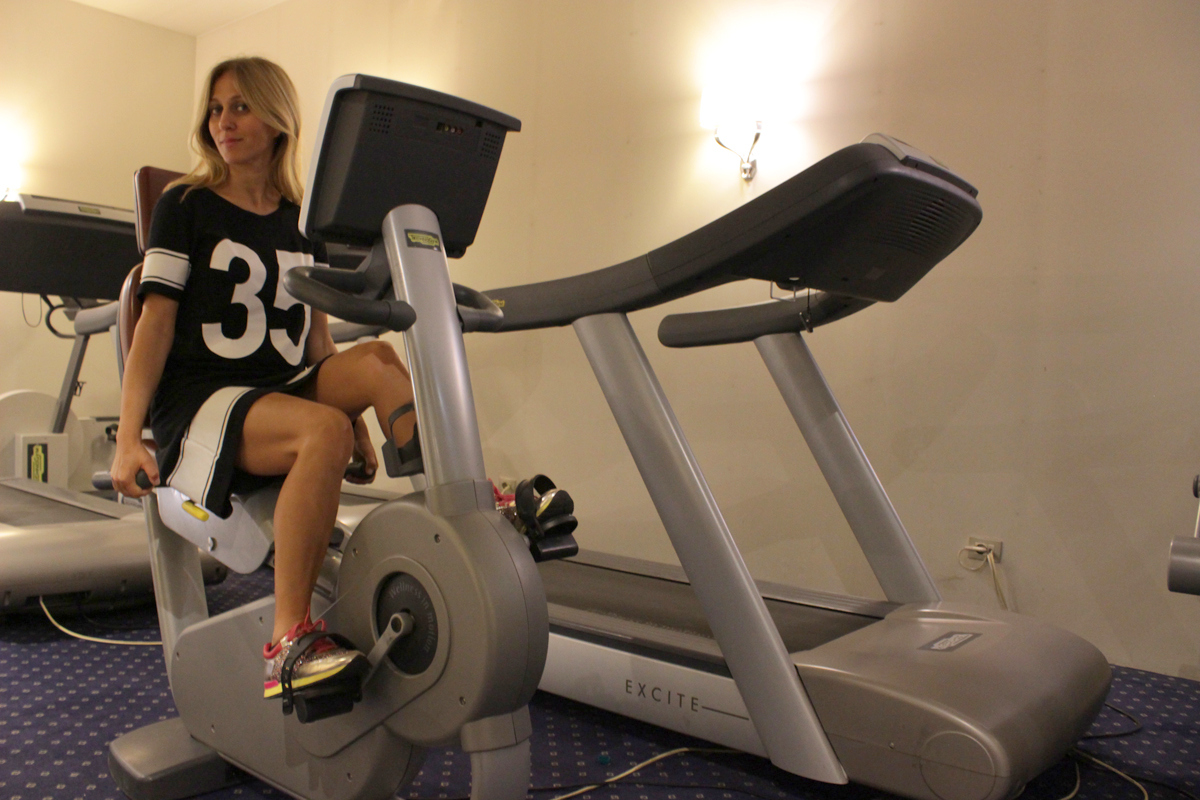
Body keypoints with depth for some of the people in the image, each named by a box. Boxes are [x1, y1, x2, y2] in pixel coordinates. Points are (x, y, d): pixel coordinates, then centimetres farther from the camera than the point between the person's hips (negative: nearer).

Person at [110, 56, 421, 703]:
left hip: (285, 389, 4)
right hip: (198, 399, -4)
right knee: (324, 432, -35)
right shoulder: (186, 206, 5)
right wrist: (128, 438, -13)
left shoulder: (303, 223, 16)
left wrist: (360, 428, 12)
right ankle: (289, 639, -33)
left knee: (375, 359, -27)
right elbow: (156, 322, -3)